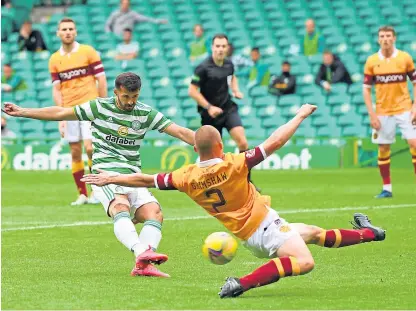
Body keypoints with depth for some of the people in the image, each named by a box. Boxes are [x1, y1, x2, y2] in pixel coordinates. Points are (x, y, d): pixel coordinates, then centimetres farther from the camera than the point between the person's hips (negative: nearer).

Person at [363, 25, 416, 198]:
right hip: (382, 111, 1)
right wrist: (371, 114, -4)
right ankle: (387, 188, 13)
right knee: (383, 149, 3)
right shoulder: (372, 61, -1)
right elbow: (366, 89, 3)